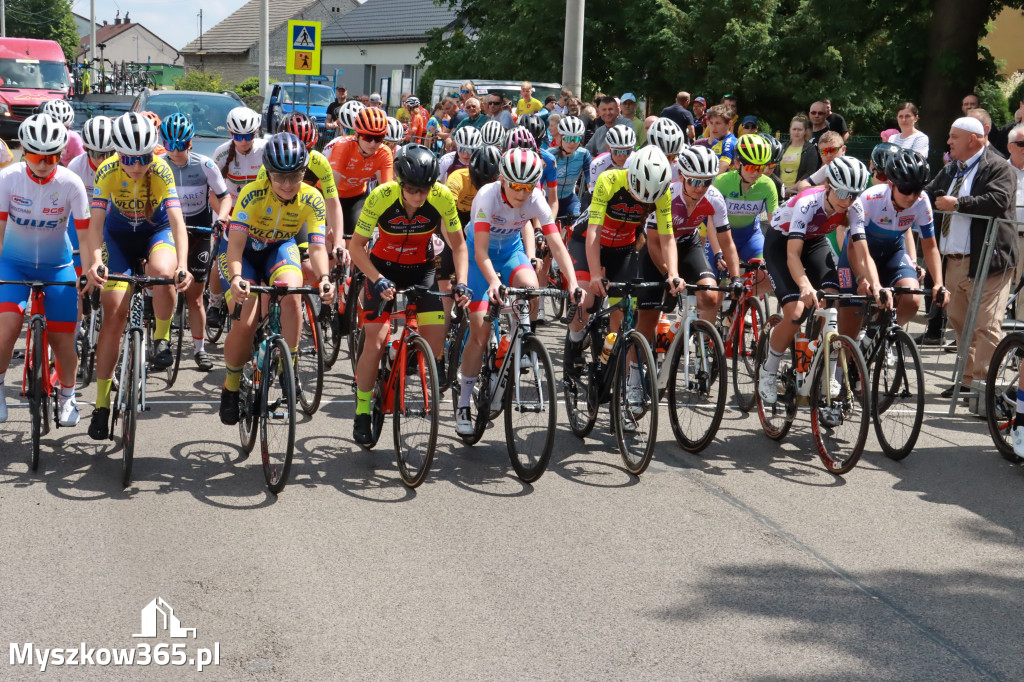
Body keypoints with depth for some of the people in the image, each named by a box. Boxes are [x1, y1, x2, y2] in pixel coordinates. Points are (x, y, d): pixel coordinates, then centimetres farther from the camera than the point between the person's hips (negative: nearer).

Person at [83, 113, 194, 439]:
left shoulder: (161, 171, -27)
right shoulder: (107, 172, -25)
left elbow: (177, 221, -35)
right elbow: (95, 222, -30)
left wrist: (183, 265, -50)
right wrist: (95, 262, -47)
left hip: (157, 231, -1)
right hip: (119, 235, 1)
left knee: (163, 272, -36)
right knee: (114, 313, -8)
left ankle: (161, 338, -8)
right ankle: (101, 404, -1)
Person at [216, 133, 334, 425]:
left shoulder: (311, 199, -24)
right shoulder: (253, 194, -31)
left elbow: (317, 246, -28)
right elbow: (235, 242, -37)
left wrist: (324, 277, -48)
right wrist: (237, 277, -56)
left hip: (280, 247, 2)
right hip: (243, 249, -2)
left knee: (292, 295, -31)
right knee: (245, 323, -18)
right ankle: (231, 386, 7)